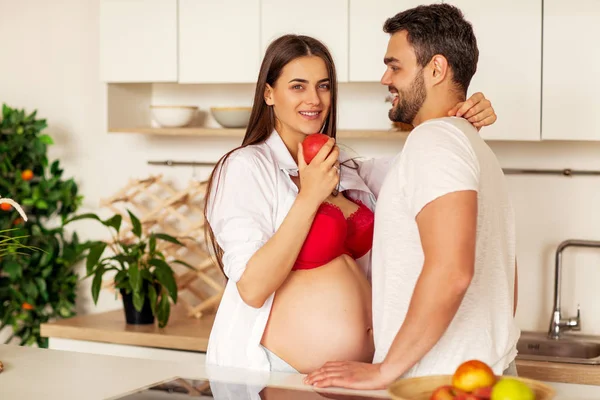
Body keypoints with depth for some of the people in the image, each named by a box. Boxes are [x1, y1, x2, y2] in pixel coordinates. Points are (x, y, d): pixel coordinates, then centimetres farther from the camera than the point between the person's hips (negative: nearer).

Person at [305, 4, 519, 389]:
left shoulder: (435, 138, -14)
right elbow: (506, 284, 21)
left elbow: (450, 271, -27)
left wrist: (386, 369, -21)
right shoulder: (478, 148, 18)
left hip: (443, 384, -9)